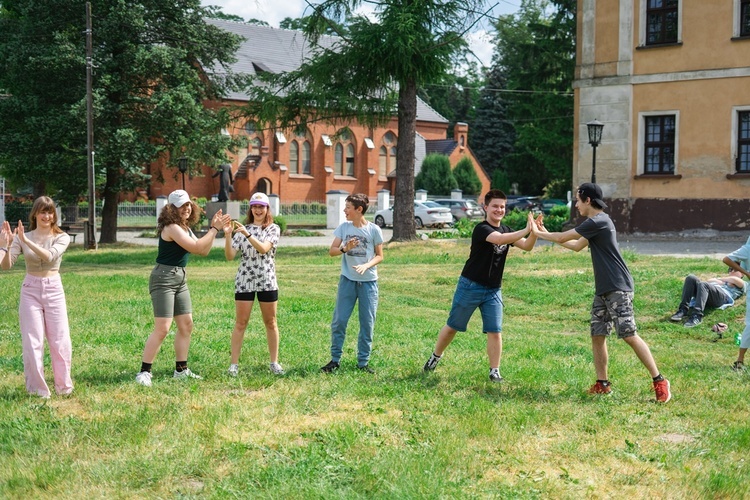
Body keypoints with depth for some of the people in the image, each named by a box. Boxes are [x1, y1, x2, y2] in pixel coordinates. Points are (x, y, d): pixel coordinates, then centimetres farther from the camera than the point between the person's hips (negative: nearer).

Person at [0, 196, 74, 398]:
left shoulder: (61, 238, -1)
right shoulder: (22, 238, 0)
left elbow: (49, 256, -22)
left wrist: (27, 241, -32)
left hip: (54, 290, 0)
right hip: (30, 290, 0)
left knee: (60, 341, 2)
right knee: (32, 343, -1)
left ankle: (64, 386, 16)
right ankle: (37, 389, 8)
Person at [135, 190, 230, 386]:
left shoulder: (184, 228, 13)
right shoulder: (171, 228, -16)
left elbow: (204, 251, 14)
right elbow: (196, 247, -21)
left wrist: (213, 228, 5)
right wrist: (215, 229, -14)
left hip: (180, 278, 10)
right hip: (164, 279, -10)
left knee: (186, 325, 11)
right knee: (162, 328, -13)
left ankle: (181, 369, 19)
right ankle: (144, 372, -8)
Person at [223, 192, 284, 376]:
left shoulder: (273, 229, 0)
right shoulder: (243, 229, 5)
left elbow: (264, 248, -19)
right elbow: (230, 256, -2)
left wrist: (247, 234, -30)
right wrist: (227, 235, -16)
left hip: (267, 281, -1)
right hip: (244, 281, 1)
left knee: (270, 323, 8)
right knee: (240, 323, 1)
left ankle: (274, 362, 18)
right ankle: (234, 364, 5)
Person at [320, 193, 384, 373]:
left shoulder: (374, 230, -5)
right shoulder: (343, 227, 2)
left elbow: (379, 256, 0)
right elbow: (332, 251, 1)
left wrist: (366, 266, -18)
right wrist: (345, 249, -20)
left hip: (368, 281, -2)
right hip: (347, 280, 2)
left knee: (367, 323, 4)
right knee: (339, 320, 0)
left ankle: (363, 362, 15)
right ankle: (335, 360, 12)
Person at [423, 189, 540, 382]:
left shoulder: (506, 230, 5)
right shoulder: (482, 229, -18)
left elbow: (526, 246, -6)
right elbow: (499, 239, -37)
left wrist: (534, 232, -25)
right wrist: (526, 230, -43)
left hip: (494, 290, 5)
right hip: (470, 286, -5)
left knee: (495, 331, -2)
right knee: (453, 327, 8)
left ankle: (494, 371, 6)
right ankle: (435, 357, 28)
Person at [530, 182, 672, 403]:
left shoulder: (598, 222, -15)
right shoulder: (595, 223, 16)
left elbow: (563, 237, -11)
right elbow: (577, 246, 28)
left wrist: (538, 233, 5)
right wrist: (546, 233, 25)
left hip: (618, 288, -10)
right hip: (603, 290, 10)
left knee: (629, 335, -11)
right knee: (597, 335, 8)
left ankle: (659, 381, -7)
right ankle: (602, 384, 14)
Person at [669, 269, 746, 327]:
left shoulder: (744, 284, 29)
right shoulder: (720, 281, 47)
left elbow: (736, 280, 6)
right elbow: (708, 281, 29)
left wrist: (721, 279, 18)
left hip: (723, 296, -6)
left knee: (703, 284, -36)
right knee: (691, 278, -20)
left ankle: (697, 316, -52)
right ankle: (683, 310, -30)